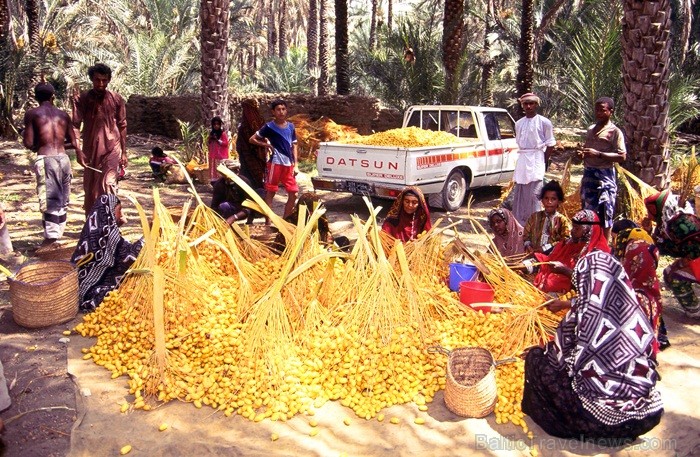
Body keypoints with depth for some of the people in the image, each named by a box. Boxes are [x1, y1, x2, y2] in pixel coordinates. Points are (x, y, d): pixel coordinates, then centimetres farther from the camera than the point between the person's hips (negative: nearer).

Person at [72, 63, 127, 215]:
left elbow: (122, 126, 5)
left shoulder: (116, 99, 0)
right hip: (91, 149, 1)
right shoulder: (81, 99, -3)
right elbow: (75, 126, -6)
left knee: (109, 185, -10)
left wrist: (124, 153, 4)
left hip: (112, 148, -1)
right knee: (90, 186, 10)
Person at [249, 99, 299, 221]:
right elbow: (252, 139, 1)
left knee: (293, 194, 5)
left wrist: (295, 165, 7)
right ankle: (268, 222, 6)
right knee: (270, 192, 0)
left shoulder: (291, 126, 10)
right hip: (275, 163, -5)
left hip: (289, 164, 5)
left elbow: (293, 146, 13)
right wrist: (267, 145, -6)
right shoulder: (269, 127, -3)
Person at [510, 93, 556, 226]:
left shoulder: (544, 122, -3)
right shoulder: (519, 123, 12)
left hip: (536, 161, -6)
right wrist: (523, 158, 9)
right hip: (521, 160, 6)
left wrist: (543, 162, -3)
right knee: (519, 194, 8)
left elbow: (550, 145, 0)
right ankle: (519, 223, 17)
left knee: (533, 194, -9)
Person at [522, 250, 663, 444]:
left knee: (536, 358, 9)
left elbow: (559, 357, -5)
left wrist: (537, 353, 18)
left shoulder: (583, 312, -16)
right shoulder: (634, 309, -4)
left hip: (596, 414, -5)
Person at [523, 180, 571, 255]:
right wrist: (528, 246, -6)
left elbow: (565, 241, -6)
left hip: (552, 255, -1)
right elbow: (526, 235, 14)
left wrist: (544, 248, -13)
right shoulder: (535, 216, 14)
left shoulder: (563, 220, 4)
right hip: (534, 253, 1)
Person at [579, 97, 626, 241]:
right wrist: (582, 154, 6)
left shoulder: (614, 131, -7)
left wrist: (598, 154, -21)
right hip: (588, 174, 7)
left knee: (604, 213, -3)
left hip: (604, 176, -7)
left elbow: (622, 156, -13)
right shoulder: (591, 129, 14)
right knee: (588, 211, 13)